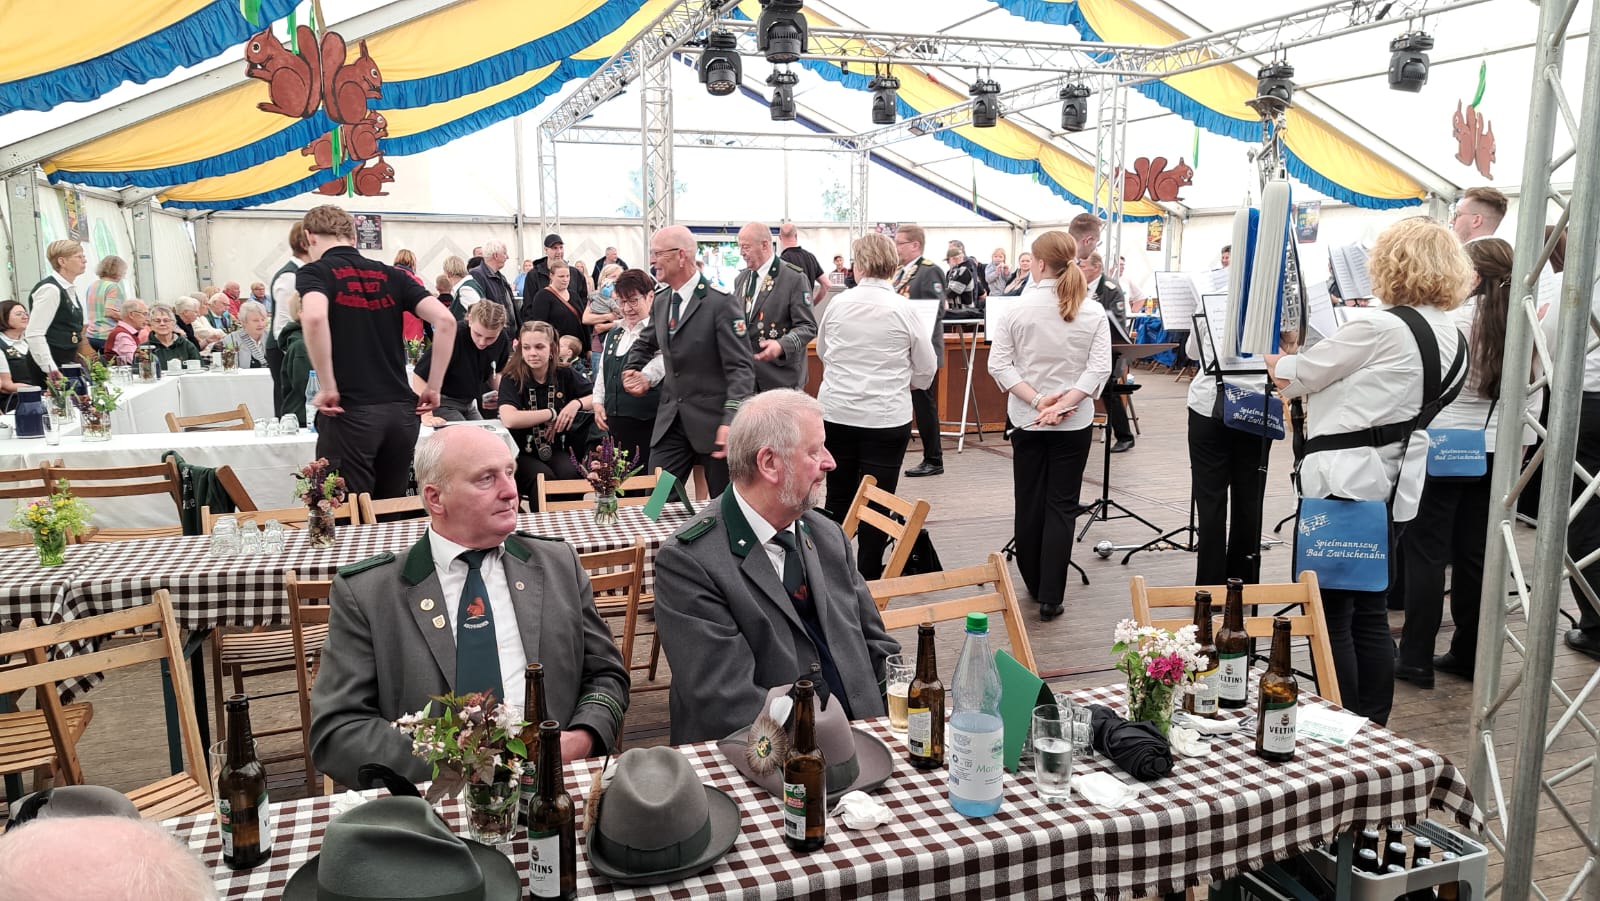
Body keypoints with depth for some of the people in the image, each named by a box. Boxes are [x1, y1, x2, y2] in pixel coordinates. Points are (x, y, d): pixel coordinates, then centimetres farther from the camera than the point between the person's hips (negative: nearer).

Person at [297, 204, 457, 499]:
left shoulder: (315, 272, 0)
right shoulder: (391, 275, 12)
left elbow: (314, 318, -22)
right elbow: (445, 320, 1)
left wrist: (327, 388, -15)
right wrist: (434, 387, 4)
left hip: (350, 412, -5)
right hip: (401, 411, 5)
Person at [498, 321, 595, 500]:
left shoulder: (564, 375, 3)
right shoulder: (511, 380, -8)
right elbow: (509, 419, -26)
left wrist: (577, 404, -12)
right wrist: (552, 414, -16)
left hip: (556, 450, 3)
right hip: (522, 454, -3)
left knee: (571, 474, -30)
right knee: (543, 478, -33)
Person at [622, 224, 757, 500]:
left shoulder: (720, 303, -14)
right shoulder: (660, 301, 8)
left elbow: (740, 368, -17)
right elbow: (644, 344, 28)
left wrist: (731, 420, -28)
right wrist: (631, 371, 8)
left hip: (713, 420, -6)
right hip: (671, 419, 6)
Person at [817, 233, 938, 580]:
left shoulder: (837, 304, -3)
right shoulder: (902, 310, -9)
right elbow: (927, 368, 1)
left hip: (836, 413, 3)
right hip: (887, 418, -2)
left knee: (838, 499, 15)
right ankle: (868, 578, 10)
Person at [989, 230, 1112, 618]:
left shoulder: (1017, 308, -6)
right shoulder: (1093, 312, -4)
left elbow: (998, 364, -10)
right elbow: (1099, 368, -12)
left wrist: (1036, 400, -14)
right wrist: (1064, 403, -16)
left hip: (1026, 420, 0)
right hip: (1075, 422, 0)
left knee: (1029, 502, 14)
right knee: (1061, 506, 4)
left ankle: (1034, 584, 27)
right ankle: (1050, 597, 1)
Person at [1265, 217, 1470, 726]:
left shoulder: (1380, 329, -18)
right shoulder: (1449, 335, 10)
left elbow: (1301, 372, -6)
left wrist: (1277, 363, 15)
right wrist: (1304, 385, 17)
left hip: (1344, 480, -9)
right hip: (1394, 481, 9)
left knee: (1330, 613, 1)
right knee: (1370, 612, 16)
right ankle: (1374, 725, 25)